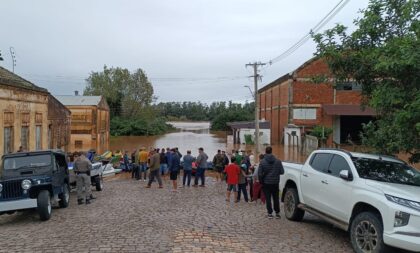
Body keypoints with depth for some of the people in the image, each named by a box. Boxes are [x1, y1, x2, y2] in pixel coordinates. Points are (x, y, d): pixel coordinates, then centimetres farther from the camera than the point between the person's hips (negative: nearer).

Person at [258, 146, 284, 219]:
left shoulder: (262, 162, -10)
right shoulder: (278, 161, -4)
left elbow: (260, 174, -11)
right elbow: (282, 171, -2)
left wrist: (261, 181, 4)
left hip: (266, 183, -2)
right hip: (275, 183, 2)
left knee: (268, 199, 5)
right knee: (276, 198, 13)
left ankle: (270, 213, 6)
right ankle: (277, 213, 16)